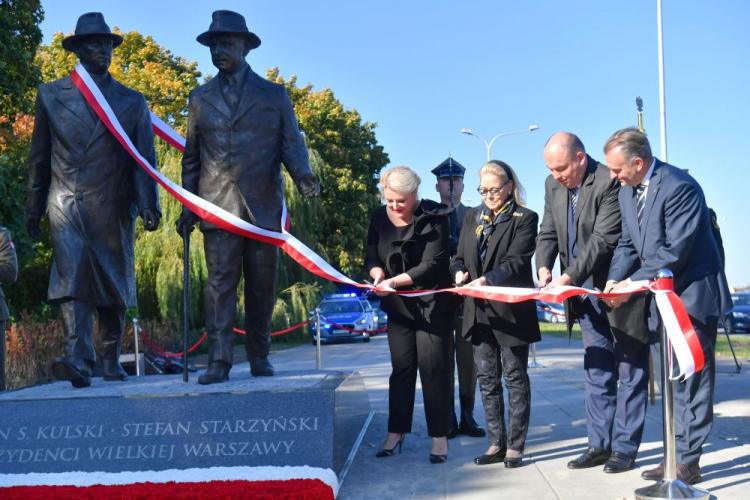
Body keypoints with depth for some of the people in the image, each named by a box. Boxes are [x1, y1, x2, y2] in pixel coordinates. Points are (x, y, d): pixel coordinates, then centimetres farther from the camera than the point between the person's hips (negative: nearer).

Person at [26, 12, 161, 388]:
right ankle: (78, 361, -22)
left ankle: (111, 361, 21)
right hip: (67, 203, -1)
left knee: (114, 289, 7)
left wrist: (149, 205, -6)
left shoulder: (132, 101, 11)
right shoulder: (51, 95, 11)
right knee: (71, 281, -16)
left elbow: (144, 159, 6)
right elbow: (39, 156, 13)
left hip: (113, 207, 1)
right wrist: (33, 207, 12)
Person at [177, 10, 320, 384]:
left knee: (262, 286, 5)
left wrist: (302, 174, -15)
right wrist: (187, 205, 10)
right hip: (218, 206, 0)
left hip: (263, 205, 0)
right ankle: (219, 360, -7)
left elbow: (291, 142, 6)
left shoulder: (274, 94, 11)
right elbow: (191, 157, 16)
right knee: (220, 280, -7)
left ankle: (259, 357, 17)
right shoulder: (200, 98, 15)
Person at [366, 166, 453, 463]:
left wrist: (394, 281, -27)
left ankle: (439, 437, 3)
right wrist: (378, 274, -19)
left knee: (433, 368, -4)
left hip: (432, 303, -4)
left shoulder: (433, 218, -13)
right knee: (401, 368, 8)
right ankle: (396, 433, 15)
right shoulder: (380, 217, 1)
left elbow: (432, 265, -19)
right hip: (398, 305, 4)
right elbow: (372, 257, 4)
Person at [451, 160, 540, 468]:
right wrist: (459, 272, -7)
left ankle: (515, 446, 12)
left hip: (511, 311, -6)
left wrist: (486, 280, -29)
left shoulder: (524, 218, -5)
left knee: (515, 377, 4)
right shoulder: (472, 217, 13)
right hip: (479, 311, 6)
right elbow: (459, 257, 16)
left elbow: (516, 262, -15)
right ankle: (496, 444, 19)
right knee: (487, 379, 10)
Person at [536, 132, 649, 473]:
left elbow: (603, 240, -25)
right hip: (586, 293, 7)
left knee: (630, 371, 5)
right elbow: (548, 233, 6)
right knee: (597, 373, 13)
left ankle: (625, 447, 13)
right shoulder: (553, 185, 3)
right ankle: (600, 445, 21)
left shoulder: (609, 182, -20)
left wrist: (568, 277, -29)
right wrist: (544, 266, -13)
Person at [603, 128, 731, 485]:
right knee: (673, 380, 13)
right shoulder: (627, 191, 6)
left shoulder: (679, 187, -21)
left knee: (691, 380, -2)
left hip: (692, 295, -8)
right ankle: (677, 454, 22)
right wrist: (614, 280, -7)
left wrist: (632, 283, -22)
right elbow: (628, 244, 10)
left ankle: (688, 462, 5)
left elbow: (675, 251, -24)